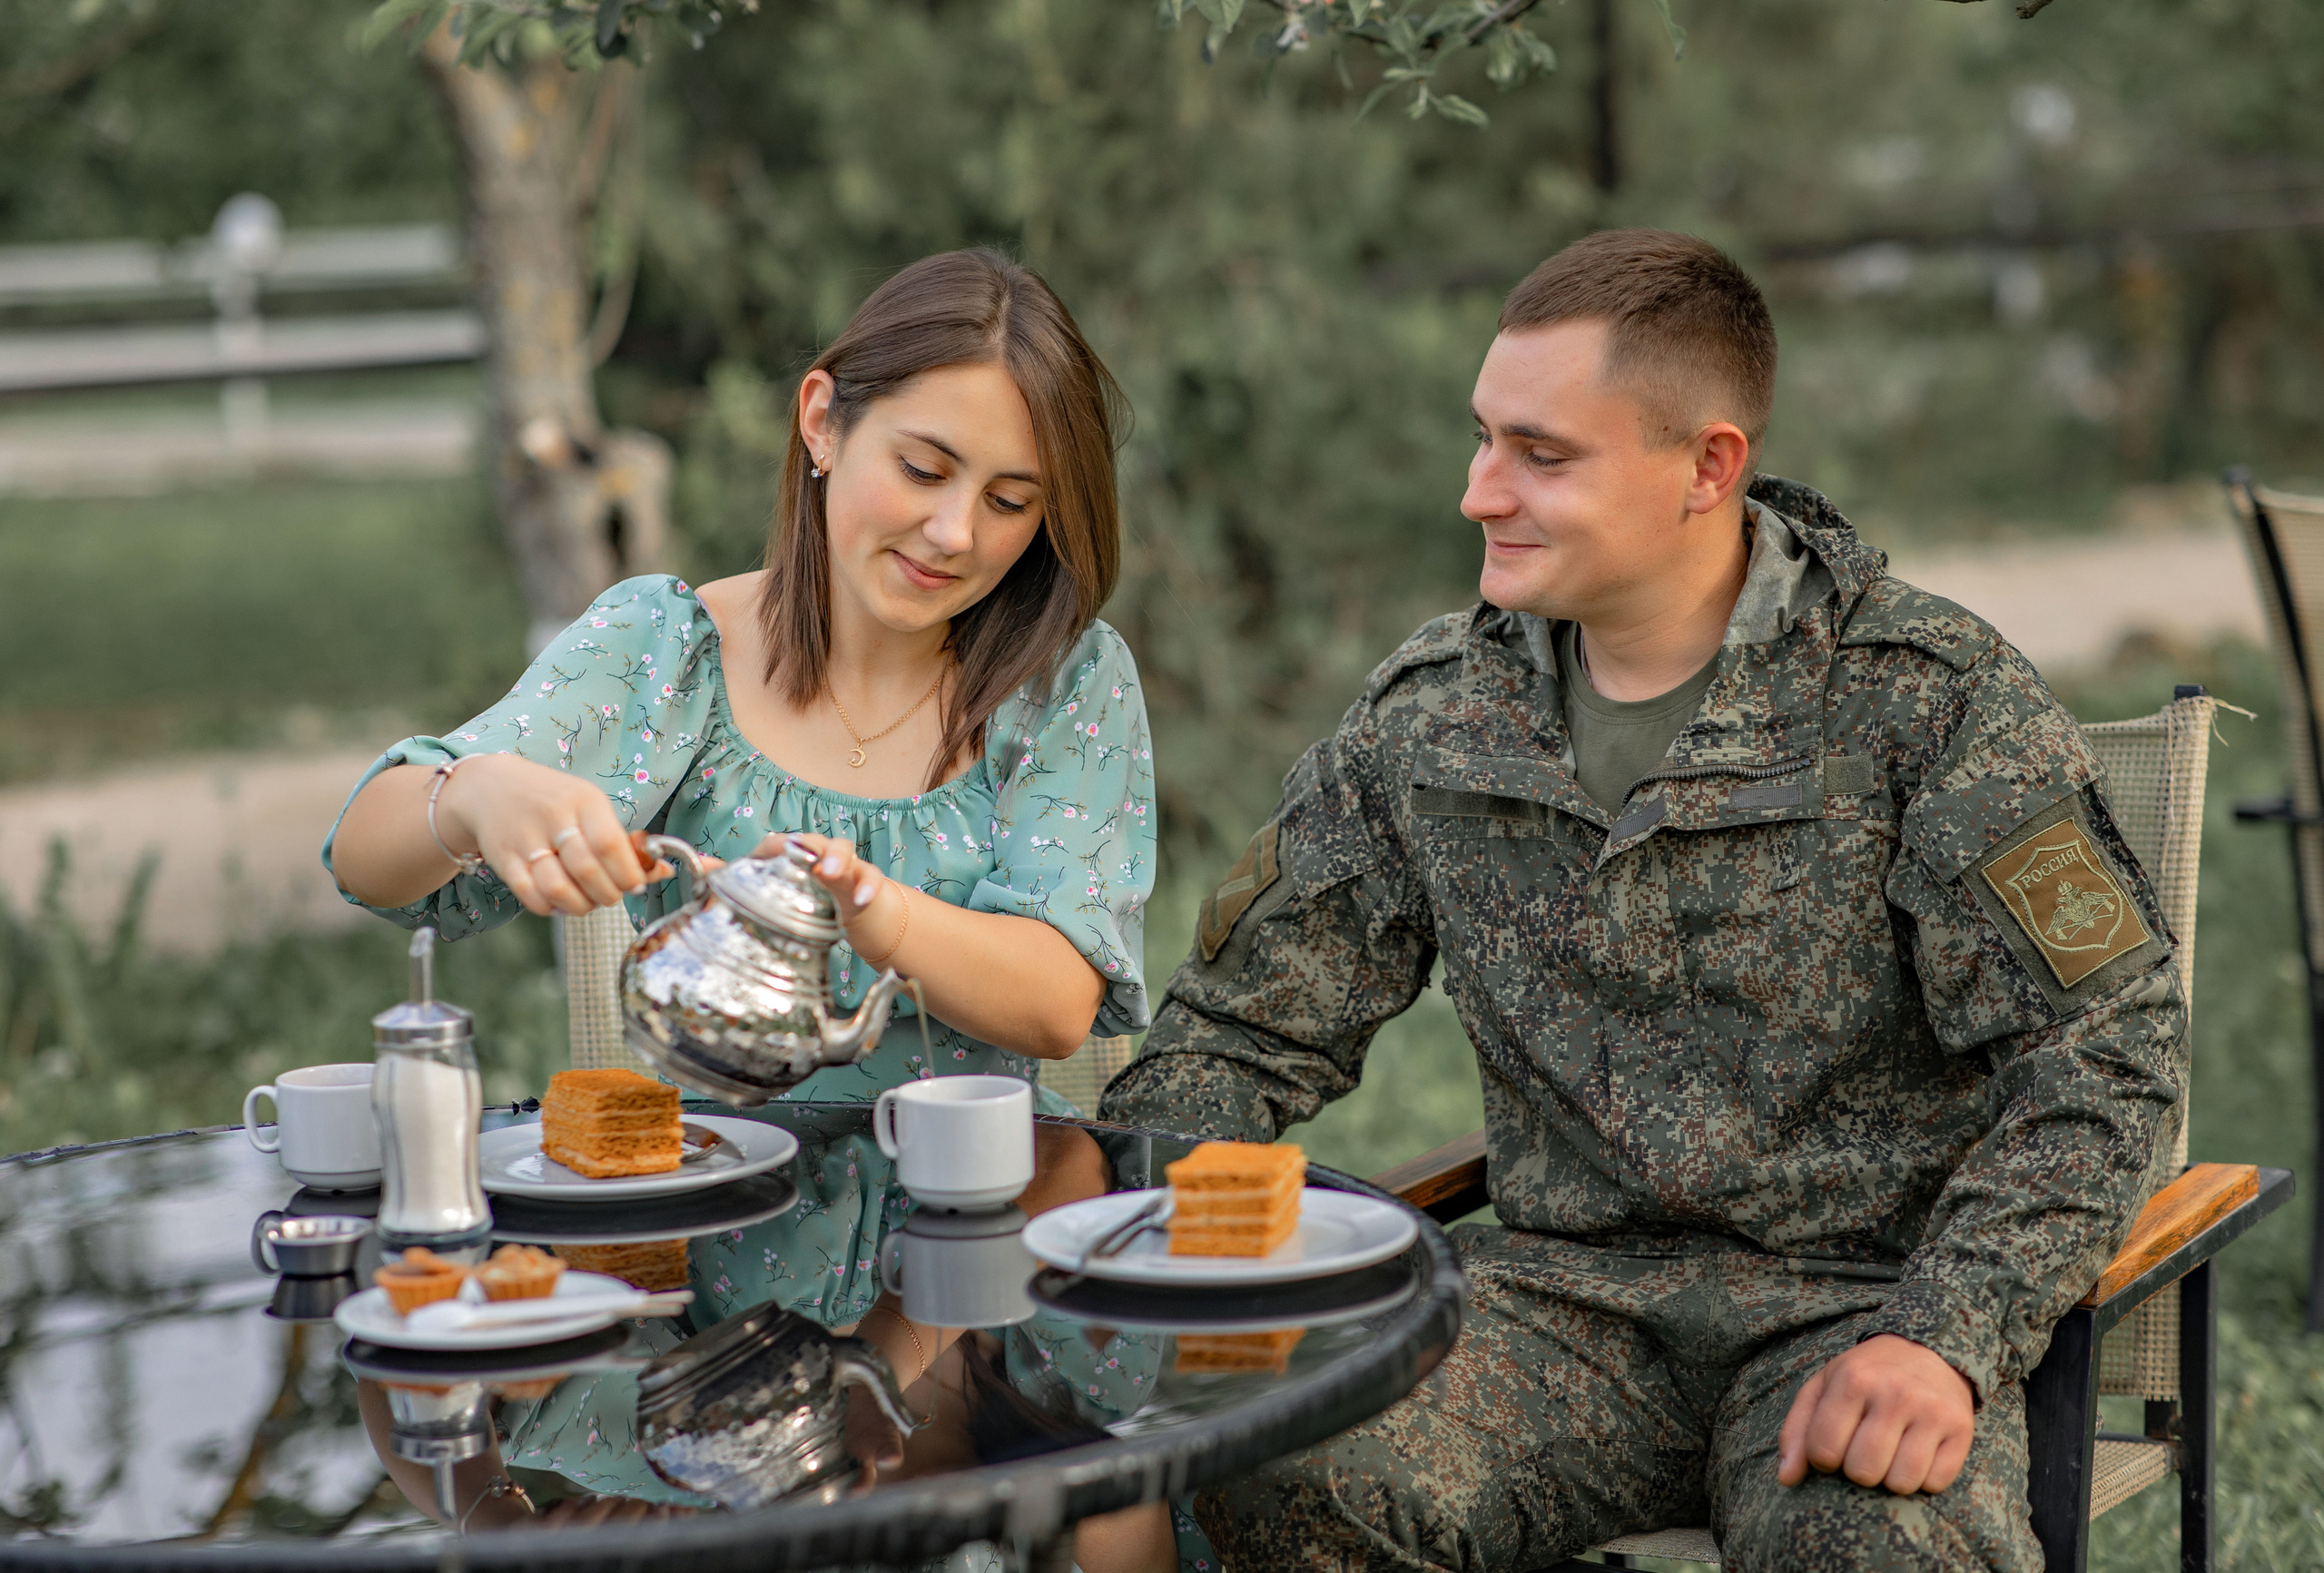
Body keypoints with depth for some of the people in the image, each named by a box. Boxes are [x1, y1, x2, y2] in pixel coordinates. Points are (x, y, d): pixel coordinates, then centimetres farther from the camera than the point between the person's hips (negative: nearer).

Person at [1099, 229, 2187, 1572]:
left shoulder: (1930, 703, -6)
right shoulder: (1432, 716, 6)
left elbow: (2104, 1050, -9)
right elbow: (1245, 1034, 12)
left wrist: (1948, 1340, -22)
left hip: (1859, 1297, -3)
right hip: (1565, 1287, 3)